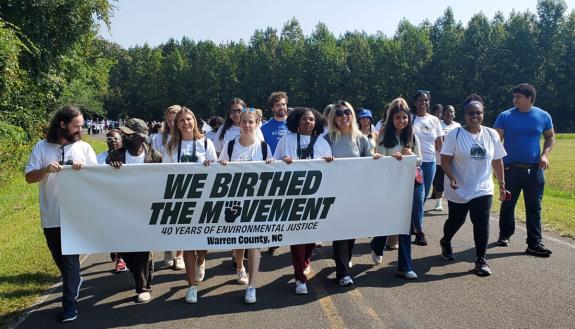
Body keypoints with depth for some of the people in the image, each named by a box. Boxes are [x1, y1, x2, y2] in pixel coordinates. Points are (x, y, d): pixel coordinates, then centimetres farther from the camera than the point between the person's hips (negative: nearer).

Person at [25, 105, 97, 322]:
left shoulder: (84, 148, 1)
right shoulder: (42, 147, 0)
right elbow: (29, 177, -2)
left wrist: (84, 169, -20)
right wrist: (45, 170, -21)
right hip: (51, 215, 2)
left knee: (70, 258, -2)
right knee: (59, 257, 16)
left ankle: (70, 303, 7)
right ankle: (74, 282, 42)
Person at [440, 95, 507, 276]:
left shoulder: (491, 135, 3)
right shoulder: (455, 134, -8)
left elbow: (497, 161, 9)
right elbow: (445, 159, -11)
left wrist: (502, 185, 10)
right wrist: (451, 178, -26)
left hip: (482, 189, 2)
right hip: (458, 190, -2)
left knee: (482, 223, -7)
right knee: (456, 220, 14)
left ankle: (480, 261, 4)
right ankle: (445, 242, 44)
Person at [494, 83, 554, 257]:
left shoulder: (543, 116, 2)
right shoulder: (505, 116, -4)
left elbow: (550, 137, 14)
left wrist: (545, 154, -4)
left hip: (534, 169, 1)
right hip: (511, 169, -1)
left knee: (534, 208, 2)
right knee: (508, 204, 11)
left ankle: (535, 243, 6)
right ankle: (504, 235, 29)